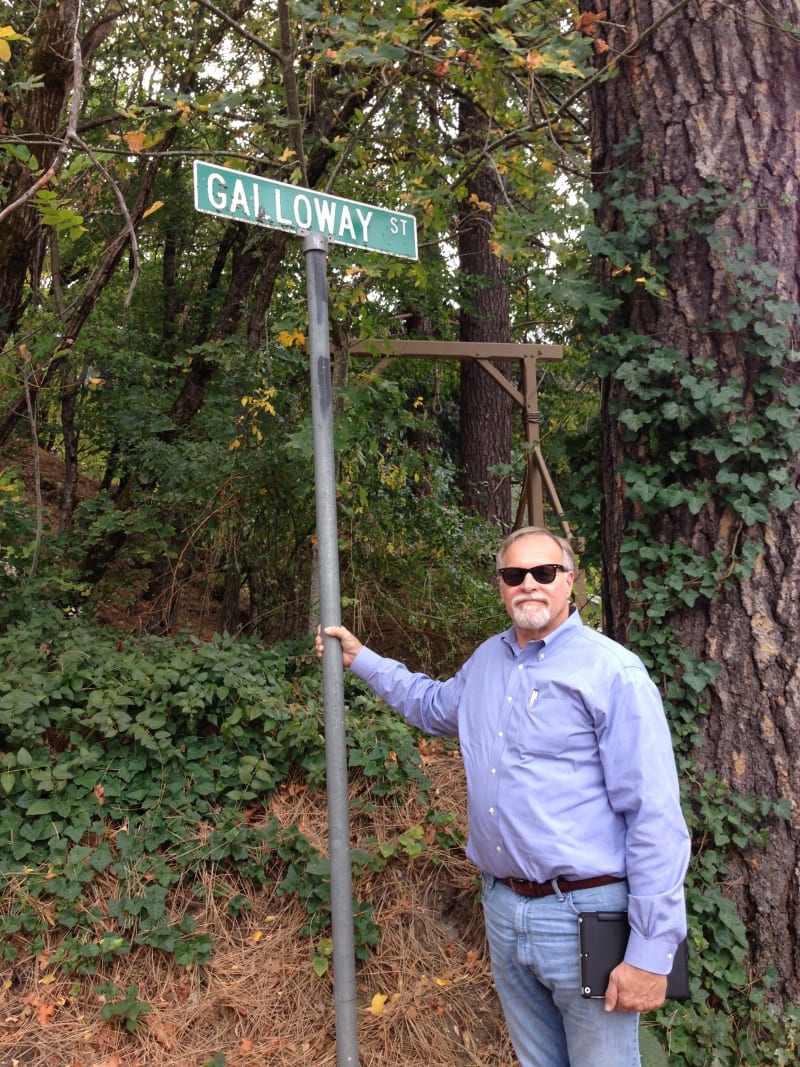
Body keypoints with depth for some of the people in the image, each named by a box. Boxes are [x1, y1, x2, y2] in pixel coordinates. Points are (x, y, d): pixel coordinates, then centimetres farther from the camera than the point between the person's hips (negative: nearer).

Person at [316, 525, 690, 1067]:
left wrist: (652, 954, -18)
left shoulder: (612, 672, -15)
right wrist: (361, 657, 28)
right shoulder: (487, 661, 8)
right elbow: (434, 704, 31)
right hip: (503, 909, 7)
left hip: (586, 915, -6)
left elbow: (656, 819, -17)